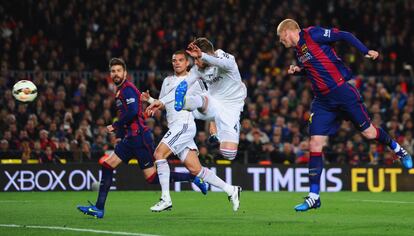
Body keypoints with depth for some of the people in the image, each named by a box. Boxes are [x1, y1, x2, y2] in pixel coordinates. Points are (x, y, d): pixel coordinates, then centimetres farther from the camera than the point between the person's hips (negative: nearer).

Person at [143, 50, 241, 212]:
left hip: (184, 125, -7)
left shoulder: (193, 80, 2)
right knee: (195, 169, 2)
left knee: (159, 153, -19)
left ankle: (165, 199, -18)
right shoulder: (167, 81, 21)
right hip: (175, 127, 7)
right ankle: (230, 190, 11)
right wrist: (149, 99, 6)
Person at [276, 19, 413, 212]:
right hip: (323, 101, 7)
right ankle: (314, 197, -2)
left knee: (368, 133, 1)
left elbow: (344, 36, -8)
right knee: (315, 144, -4)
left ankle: (397, 149, 33)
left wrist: (366, 51, -16)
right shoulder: (298, 51, 14)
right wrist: (299, 70, 9)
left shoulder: (312, 34, -8)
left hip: (342, 91, -7)